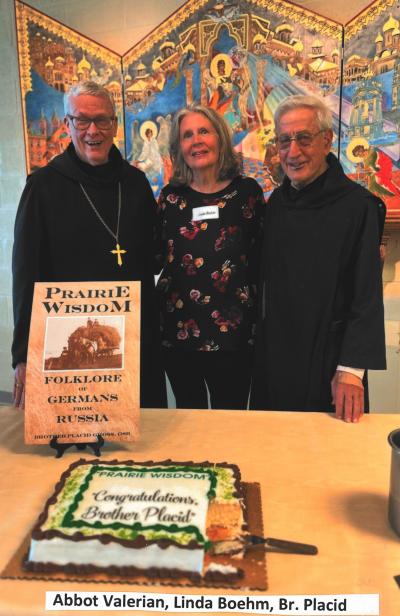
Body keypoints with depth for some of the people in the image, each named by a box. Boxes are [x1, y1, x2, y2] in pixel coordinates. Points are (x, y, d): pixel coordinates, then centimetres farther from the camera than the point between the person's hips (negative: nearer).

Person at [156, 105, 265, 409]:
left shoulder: (247, 190, -1)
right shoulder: (171, 195, 4)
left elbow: (263, 257, 1)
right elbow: (156, 257, 11)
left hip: (233, 331, -2)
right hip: (178, 330, 2)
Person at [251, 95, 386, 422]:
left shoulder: (357, 205, -13)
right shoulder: (277, 201, 7)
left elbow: (367, 297, -14)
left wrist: (351, 369, -18)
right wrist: (260, 341, 10)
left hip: (328, 358, -5)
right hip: (274, 353, 6)